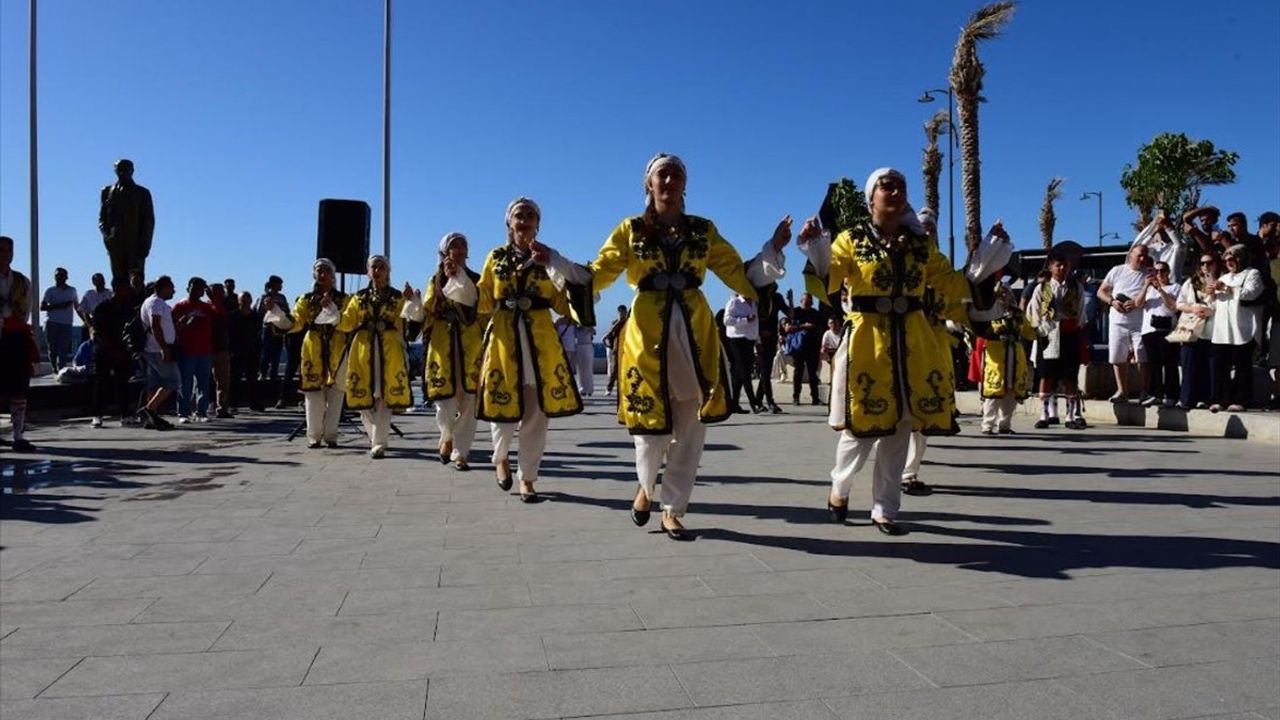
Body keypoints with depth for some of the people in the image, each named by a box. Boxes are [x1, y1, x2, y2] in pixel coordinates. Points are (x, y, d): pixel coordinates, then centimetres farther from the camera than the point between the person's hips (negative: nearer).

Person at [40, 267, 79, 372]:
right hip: (52, 323, -1)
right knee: (53, 347, 0)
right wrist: (59, 306, -14)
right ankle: (54, 368, 8)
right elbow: (42, 306, -2)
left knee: (63, 348, -8)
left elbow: (77, 306, 22)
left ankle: (61, 369, -9)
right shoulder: (50, 290, 7)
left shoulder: (72, 291, 14)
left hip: (66, 324, 1)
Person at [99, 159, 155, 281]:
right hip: (115, 245, 2)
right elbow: (102, 217, 15)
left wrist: (144, 245, -5)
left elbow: (149, 221, 5)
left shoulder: (142, 193, 9)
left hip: (136, 244, -2)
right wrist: (107, 235, -5)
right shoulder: (107, 192, 16)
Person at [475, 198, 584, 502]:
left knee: (536, 412, 1)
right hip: (503, 338, 0)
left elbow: (563, 305, 2)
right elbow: (484, 303, 9)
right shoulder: (496, 257, 10)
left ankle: (527, 477, 14)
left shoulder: (547, 257, 9)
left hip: (540, 340, 0)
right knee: (502, 405, -2)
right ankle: (502, 458, 29)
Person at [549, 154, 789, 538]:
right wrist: (554, 262, -10)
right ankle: (646, 487, 32)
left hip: (694, 334, 2)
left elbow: (740, 275, 11)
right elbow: (595, 276, 3)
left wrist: (773, 249, 0)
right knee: (651, 426, -1)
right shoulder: (630, 230, 5)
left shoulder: (703, 230, 10)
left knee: (689, 430, 3)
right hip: (647, 334, -2)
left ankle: (672, 511, 18)